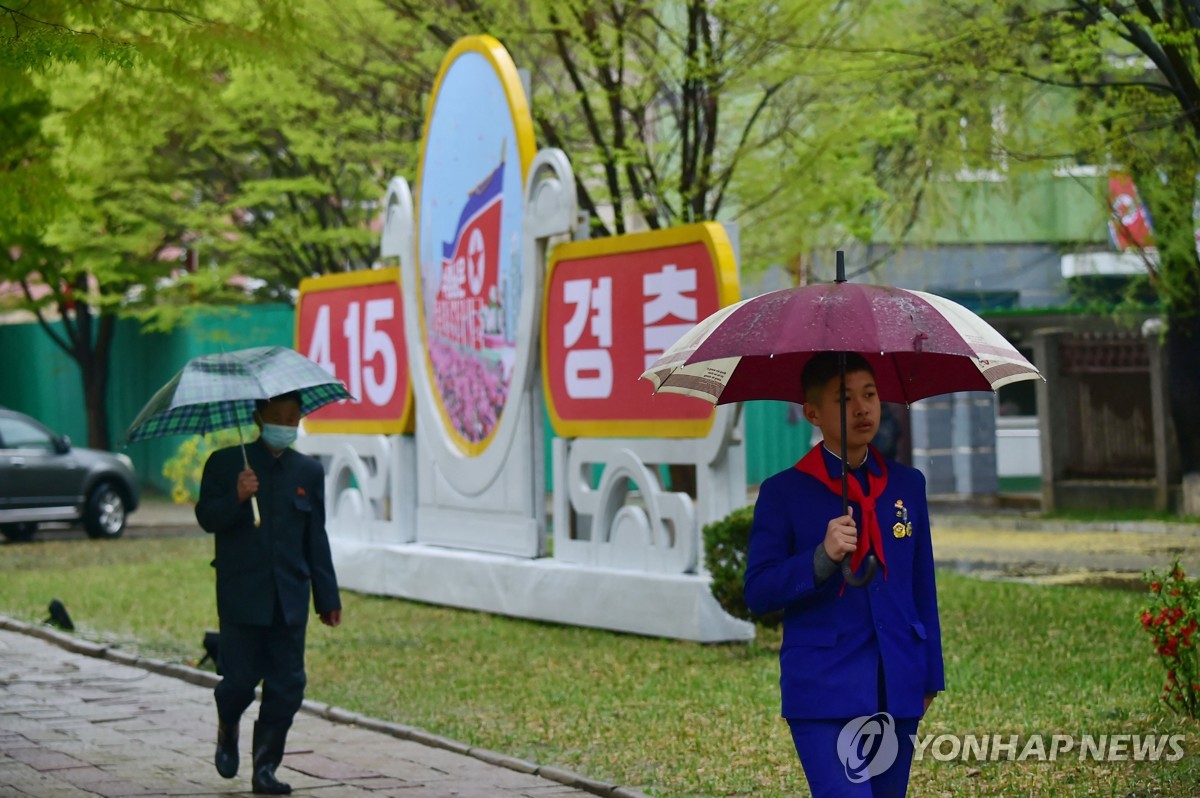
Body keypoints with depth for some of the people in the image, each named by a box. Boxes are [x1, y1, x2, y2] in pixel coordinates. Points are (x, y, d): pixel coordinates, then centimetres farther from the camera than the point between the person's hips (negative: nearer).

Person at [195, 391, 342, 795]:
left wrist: (328, 598, 12)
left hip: (289, 598, 3)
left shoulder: (309, 471, 11)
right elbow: (206, 517, -4)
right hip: (242, 595, -3)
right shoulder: (226, 463, 3)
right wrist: (236, 498, -23)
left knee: (287, 685, -2)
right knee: (240, 678, -4)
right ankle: (227, 729, 30)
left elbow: (316, 539, 14)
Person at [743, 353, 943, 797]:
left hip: (897, 693, 5)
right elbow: (758, 594, -5)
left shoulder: (907, 485, 11)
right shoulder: (784, 493, -1)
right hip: (823, 695, -4)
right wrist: (823, 557, -19)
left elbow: (923, 587, 16)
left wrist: (930, 676, 14)